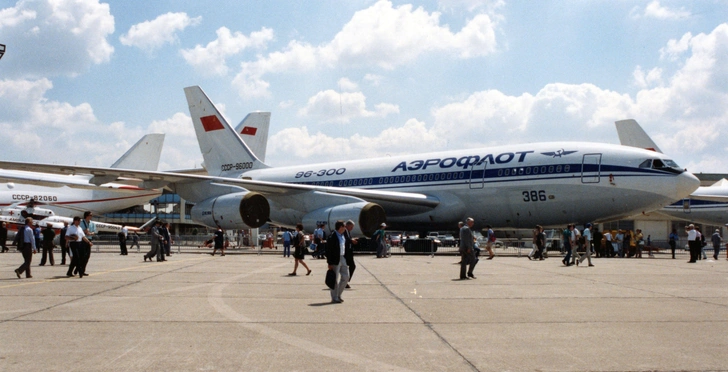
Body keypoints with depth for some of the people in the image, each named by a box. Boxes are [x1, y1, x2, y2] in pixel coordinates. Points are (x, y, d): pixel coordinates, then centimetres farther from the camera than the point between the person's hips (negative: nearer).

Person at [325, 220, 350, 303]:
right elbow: (328, 251, -16)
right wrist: (330, 263, -17)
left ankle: (338, 295, 25)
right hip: (335, 260, -8)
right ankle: (334, 298, 10)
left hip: (343, 259, 8)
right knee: (335, 280, 0)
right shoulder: (332, 237, -16)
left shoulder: (343, 236, 10)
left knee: (345, 277, 11)